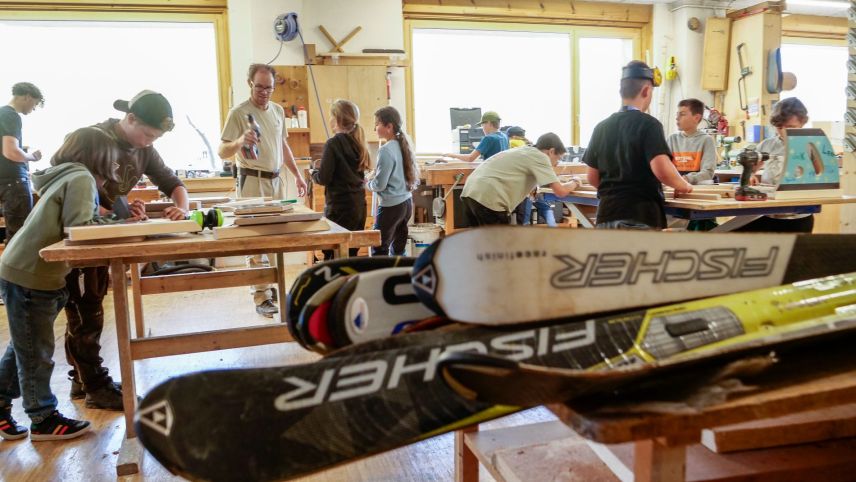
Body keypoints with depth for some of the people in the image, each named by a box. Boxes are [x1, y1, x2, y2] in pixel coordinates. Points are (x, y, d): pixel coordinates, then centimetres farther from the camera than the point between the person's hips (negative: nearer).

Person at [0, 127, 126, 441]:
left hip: (28, 273, 9)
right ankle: (43, 419, 16)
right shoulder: (81, 178, -15)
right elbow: (80, 230, -23)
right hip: (29, 277, -9)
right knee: (36, 352, 4)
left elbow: (79, 226, 11)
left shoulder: (69, 177, 14)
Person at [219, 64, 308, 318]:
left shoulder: (278, 110, 11)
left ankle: (270, 285, 23)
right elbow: (222, 152, -14)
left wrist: (297, 174, 18)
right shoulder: (238, 113, -9)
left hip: (276, 180, 7)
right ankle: (262, 297, -1)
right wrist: (240, 141, -34)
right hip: (253, 181, -6)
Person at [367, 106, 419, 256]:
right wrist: (374, 176, 15)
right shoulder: (403, 145, 7)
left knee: (379, 251, 1)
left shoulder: (386, 150, -17)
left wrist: (367, 183, 3)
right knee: (398, 250, 14)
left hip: (391, 206, -8)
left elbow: (379, 184, -17)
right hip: (407, 202, 8)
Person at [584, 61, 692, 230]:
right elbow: (662, 169, -20)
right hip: (640, 217, -5)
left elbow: (592, 178, 12)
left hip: (607, 215, 6)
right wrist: (684, 185, -1)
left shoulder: (602, 127, 9)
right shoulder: (648, 124, -8)